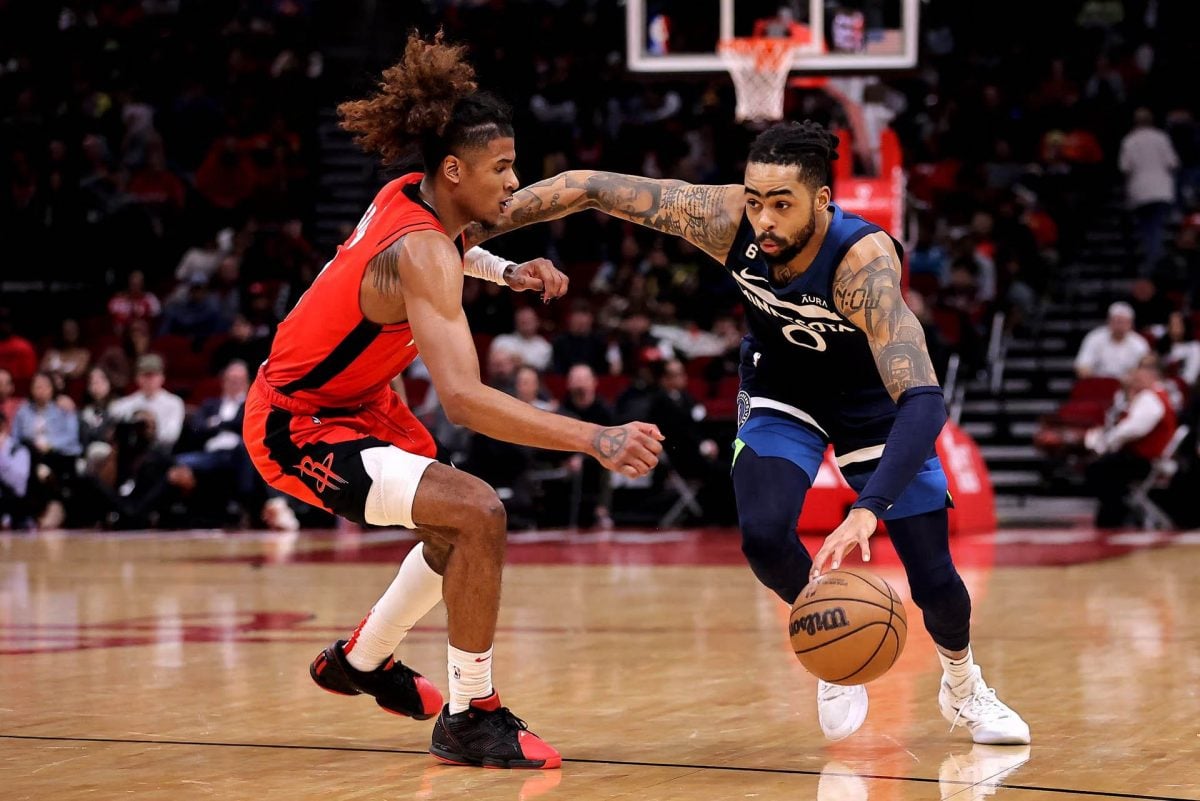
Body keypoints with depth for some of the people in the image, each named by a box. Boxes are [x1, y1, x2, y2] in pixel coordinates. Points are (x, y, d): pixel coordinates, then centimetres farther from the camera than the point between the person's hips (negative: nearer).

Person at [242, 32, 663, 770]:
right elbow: (464, 399, -42)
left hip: (353, 400, 10)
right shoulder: (420, 253, -30)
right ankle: (470, 719, -14)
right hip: (298, 427, -10)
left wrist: (506, 270, 6)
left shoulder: (410, 198, -4)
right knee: (478, 514, -25)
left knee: (461, 529, 25)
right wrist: (596, 440, -48)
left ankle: (361, 660, 45)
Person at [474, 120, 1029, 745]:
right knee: (763, 536, -22)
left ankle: (964, 686, 30)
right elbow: (586, 189, -23)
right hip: (782, 387, 2)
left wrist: (868, 510, -64)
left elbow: (922, 401, -51)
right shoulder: (725, 218, -31)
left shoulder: (865, 260, -41)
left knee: (935, 581, -5)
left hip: (873, 398, -2)